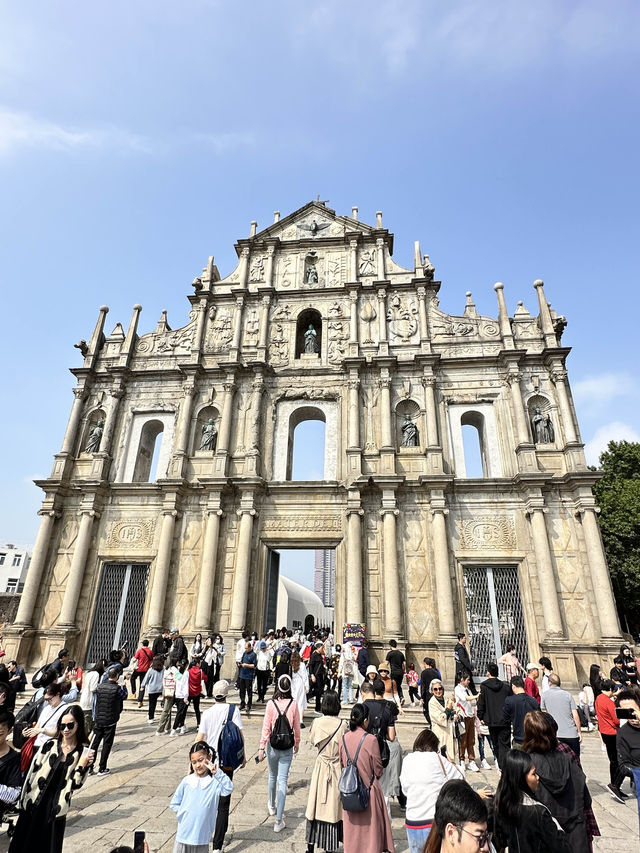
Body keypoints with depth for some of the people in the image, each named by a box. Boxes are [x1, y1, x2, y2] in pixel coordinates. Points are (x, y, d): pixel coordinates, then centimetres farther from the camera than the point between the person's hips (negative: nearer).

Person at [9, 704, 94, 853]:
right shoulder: (50, 745, -8)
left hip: (56, 806, -1)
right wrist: (22, 800, 0)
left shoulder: (83, 752, -10)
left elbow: (75, 784, -9)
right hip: (34, 802, 1)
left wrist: (83, 765, -24)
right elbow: (32, 772, 0)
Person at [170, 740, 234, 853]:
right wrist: (184, 812, -4)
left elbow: (228, 789, -28)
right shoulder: (187, 781, -2)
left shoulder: (215, 781, -10)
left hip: (202, 837, -2)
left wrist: (217, 772, -34)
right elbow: (174, 804, 8)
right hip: (183, 834, 2)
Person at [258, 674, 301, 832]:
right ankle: (279, 820, 5)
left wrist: (261, 748, -4)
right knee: (282, 781, 6)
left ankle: (272, 806, 46)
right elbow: (297, 727, 0)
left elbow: (266, 727, -12)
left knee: (272, 777, 23)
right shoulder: (293, 704, -11)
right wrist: (296, 744, 15)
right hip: (287, 748, -1)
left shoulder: (271, 704, -14)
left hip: (272, 746, 1)